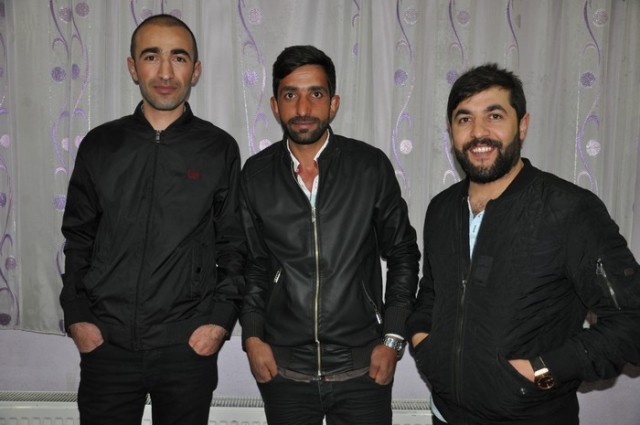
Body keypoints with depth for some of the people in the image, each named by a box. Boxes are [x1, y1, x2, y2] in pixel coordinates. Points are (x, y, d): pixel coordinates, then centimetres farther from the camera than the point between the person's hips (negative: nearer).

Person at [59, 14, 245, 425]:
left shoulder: (219, 149, -1)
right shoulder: (100, 144, 4)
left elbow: (234, 244, 2)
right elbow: (78, 238, 9)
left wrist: (221, 319, -6)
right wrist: (77, 316, 2)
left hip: (189, 345, -1)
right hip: (106, 344, 2)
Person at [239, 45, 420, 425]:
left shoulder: (371, 166, -6)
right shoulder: (256, 175, -1)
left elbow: (403, 255, 1)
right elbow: (250, 263, 8)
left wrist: (393, 339, -3)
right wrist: (252, 336, 0)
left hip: (363, 368, -1)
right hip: (283, 369, 1)